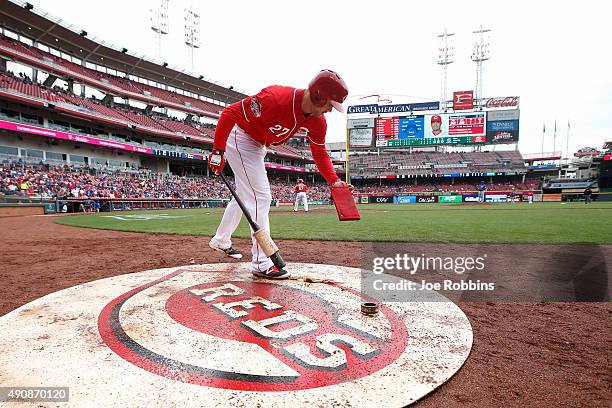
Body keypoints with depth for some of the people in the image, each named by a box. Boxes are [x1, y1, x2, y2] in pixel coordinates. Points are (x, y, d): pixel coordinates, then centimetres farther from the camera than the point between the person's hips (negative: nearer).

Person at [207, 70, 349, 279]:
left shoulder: (318, 121, -12)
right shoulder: (276, 98, -35)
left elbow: (319, 153, -1)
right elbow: (230, 113, -30)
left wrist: (334, 180, -15)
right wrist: (217, 151, -29)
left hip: (257, 145, 9)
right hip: (239, 138, -9)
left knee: (246, 196, 19)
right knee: (261, 197, -13)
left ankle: (221, 240, 40)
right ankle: (262, 263, -6)